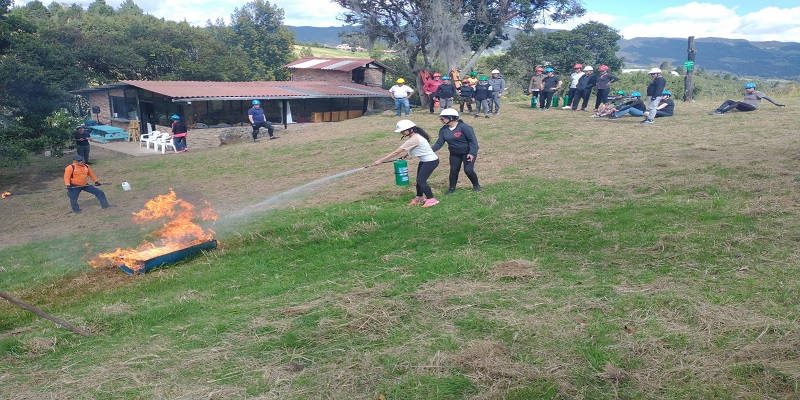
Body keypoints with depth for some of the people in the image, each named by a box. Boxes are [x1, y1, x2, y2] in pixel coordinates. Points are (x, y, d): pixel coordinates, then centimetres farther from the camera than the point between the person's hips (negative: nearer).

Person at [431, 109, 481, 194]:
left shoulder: (463, 127, -24)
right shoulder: (443, 130, -6)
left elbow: (473, 140, -23)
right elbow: (439, 143, -7)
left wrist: (472, 153, -30)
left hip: (468, 152, -5)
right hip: (455, 154, 6)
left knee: (468, 170, -11)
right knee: (453, 170, 8)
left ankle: (476, 185, 14)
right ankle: (452, 188, 26)